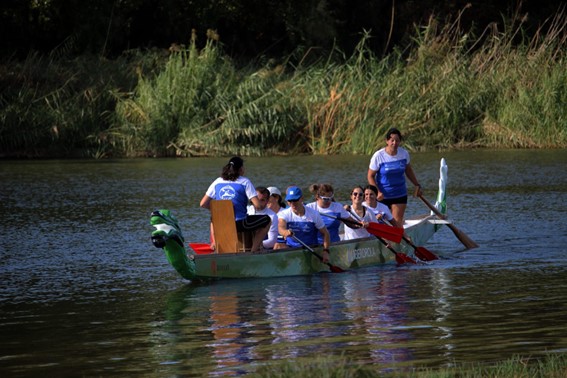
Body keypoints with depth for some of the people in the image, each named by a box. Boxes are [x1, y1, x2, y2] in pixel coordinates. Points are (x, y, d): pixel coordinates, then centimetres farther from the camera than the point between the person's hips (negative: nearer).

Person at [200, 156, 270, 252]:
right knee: (267, 220, 16)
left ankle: (215, 242, 28)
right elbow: (257, 205, -13)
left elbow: (203, 204, 5)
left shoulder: (217, 182, 7)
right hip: (240, 224, -5)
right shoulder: (244, 182, -5)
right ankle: (254, 249, 7)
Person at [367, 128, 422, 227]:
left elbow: (408, 170, 15)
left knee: (398, 223, -6)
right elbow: (370, 176, -9)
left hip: (400, 195, 2)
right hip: (383, 196, -2)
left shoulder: (404, 154, -4)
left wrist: (417, 185, 17)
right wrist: (378, 192, -21)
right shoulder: (378, 156, -14)